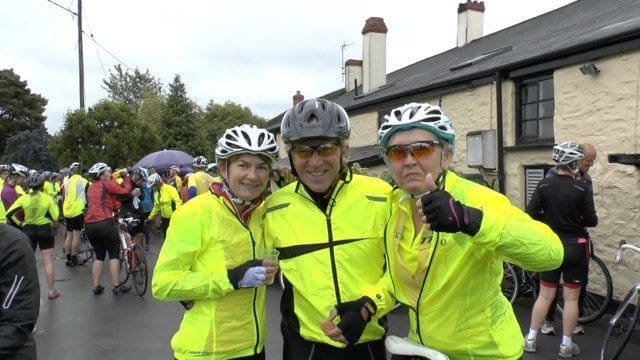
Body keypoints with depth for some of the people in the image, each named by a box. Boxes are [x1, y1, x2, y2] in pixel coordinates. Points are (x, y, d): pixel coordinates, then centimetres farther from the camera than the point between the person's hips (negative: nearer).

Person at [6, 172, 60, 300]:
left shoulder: (24, 198, -5)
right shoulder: (48, 198, -10)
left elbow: (8, 213, -6)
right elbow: (55, 217, -9)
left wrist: (19, 223, 4)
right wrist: (54, 204, 4)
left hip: (28, 230, 2)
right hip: (44, 230, -2)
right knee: (48, 262, 5)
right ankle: (51, 291, 11)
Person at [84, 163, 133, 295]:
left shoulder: (91, 187, 19)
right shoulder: (107, 183, -3)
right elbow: (125, 191, -4)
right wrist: (126, 177, 12)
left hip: (89, 225, 7)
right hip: (105, 223, -7)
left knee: (99, 256, 18)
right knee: (114, 255, 5)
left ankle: (96, 287, 18)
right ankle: (117, 287, 7)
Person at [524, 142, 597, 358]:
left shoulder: (544, 185, -5)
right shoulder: (582, 188, -11)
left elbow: (531, 214, -6)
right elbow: (591, 220, -10)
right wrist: (576, 218, 10)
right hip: (574, 247, -3)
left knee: (545, 295, 13)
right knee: (571, 298, 9)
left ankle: (530, 339, 18)